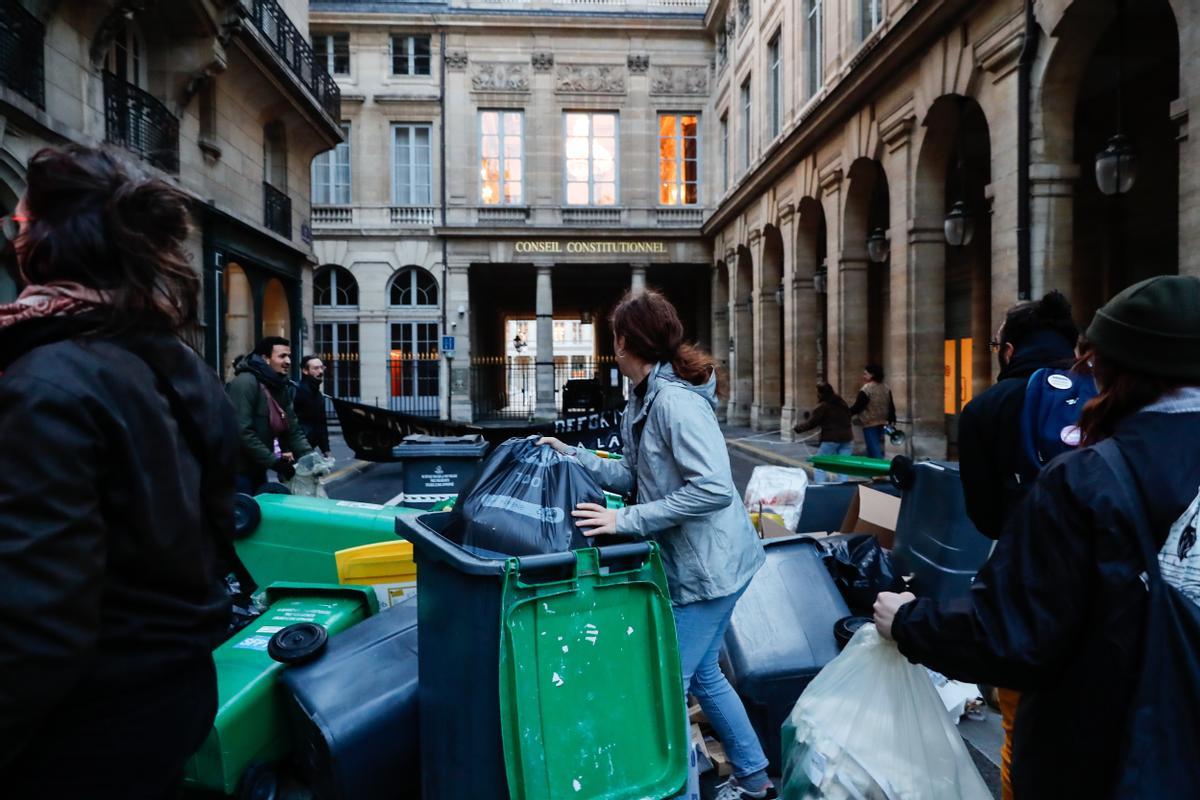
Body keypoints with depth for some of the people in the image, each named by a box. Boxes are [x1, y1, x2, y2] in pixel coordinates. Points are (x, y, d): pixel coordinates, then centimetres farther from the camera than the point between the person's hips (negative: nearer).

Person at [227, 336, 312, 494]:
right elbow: (243, 432, -25)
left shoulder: (282, 388, 7)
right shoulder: (245, 383, -18)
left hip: (258, 469, 8)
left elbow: (293, 430, 6)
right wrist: (274, 461, -26)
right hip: (237, 470, -8)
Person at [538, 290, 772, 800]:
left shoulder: (675, 400, -24)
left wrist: (626, 521, -28)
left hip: (707, 566, -10)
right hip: (689, 562, 10)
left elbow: (714, 489, -30)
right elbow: (634, 476, 10)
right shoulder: (644, 400, 7)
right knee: (701, 675, 22)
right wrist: (573, 456, 4)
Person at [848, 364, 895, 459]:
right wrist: (891, 420, 18)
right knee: (877, 447, 18)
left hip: (870, 424, -8)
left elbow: (857, 407, -16)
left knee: (873, 450, -4)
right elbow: (891, 405, 11)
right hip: (882, 423, 8)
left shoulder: (866, 389, -17)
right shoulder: (886, 388, 7)